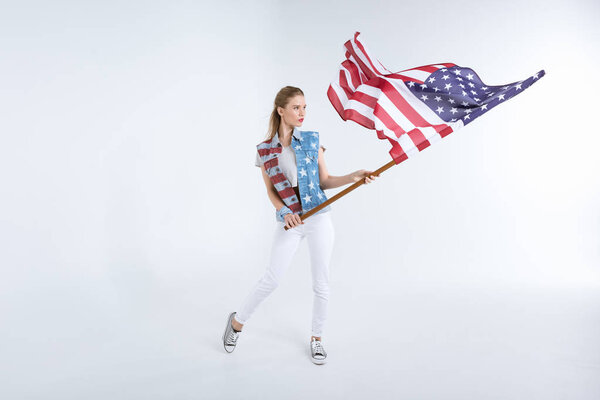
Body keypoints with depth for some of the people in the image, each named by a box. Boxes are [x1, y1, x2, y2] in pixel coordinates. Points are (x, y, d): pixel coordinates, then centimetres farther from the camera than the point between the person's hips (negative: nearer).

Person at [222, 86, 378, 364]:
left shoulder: (312, 140, 2)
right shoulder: (265, 150, -1)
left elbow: (324, 181, 4)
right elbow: (271, 192, 2)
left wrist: (354, 177, -10)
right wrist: (284, 211, -16)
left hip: (319, 218, 2)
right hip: (288, 222, -1)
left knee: (321, 283, 6)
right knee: (271, 279, 3)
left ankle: (316, 338, 27)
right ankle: (237, 321, 28)